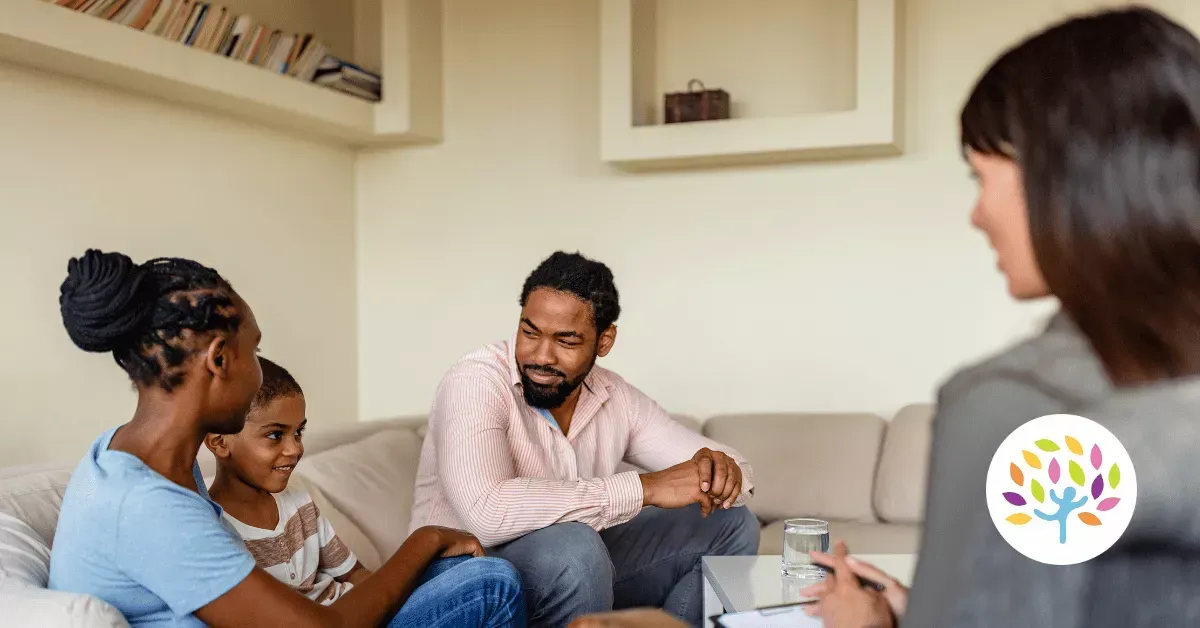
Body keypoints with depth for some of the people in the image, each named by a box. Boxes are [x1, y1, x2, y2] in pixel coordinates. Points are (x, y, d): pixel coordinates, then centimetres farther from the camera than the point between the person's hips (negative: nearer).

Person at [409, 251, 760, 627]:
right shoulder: (476, 382, -22)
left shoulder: (615, 396, -3)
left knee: (732, 525, 1)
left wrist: (720, 469, -25)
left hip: (578, 575, 6)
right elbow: (487, 514, -39)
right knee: (570, 547, -37)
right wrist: (644, 487, -34)